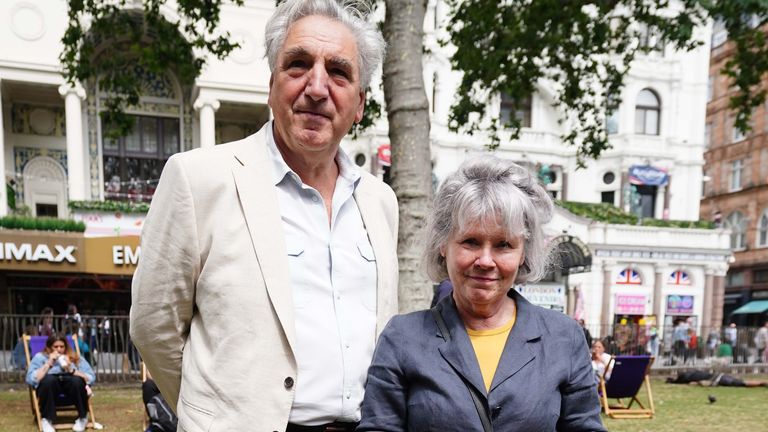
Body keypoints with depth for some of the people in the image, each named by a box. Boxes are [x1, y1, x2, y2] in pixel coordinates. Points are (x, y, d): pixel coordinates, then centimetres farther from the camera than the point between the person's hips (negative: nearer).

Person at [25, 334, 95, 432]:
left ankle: (83, 417, -10)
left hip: (70, 386, 1)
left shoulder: (76, 358, 9)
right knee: (49, 379, -34)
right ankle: (47, 420, -19)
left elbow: (91, 379, -4)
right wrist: (48, 364, -13)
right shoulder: (40, 357, 6)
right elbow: (31, 379, -11)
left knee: (77, 381, -34)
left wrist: (71, 370, -15)